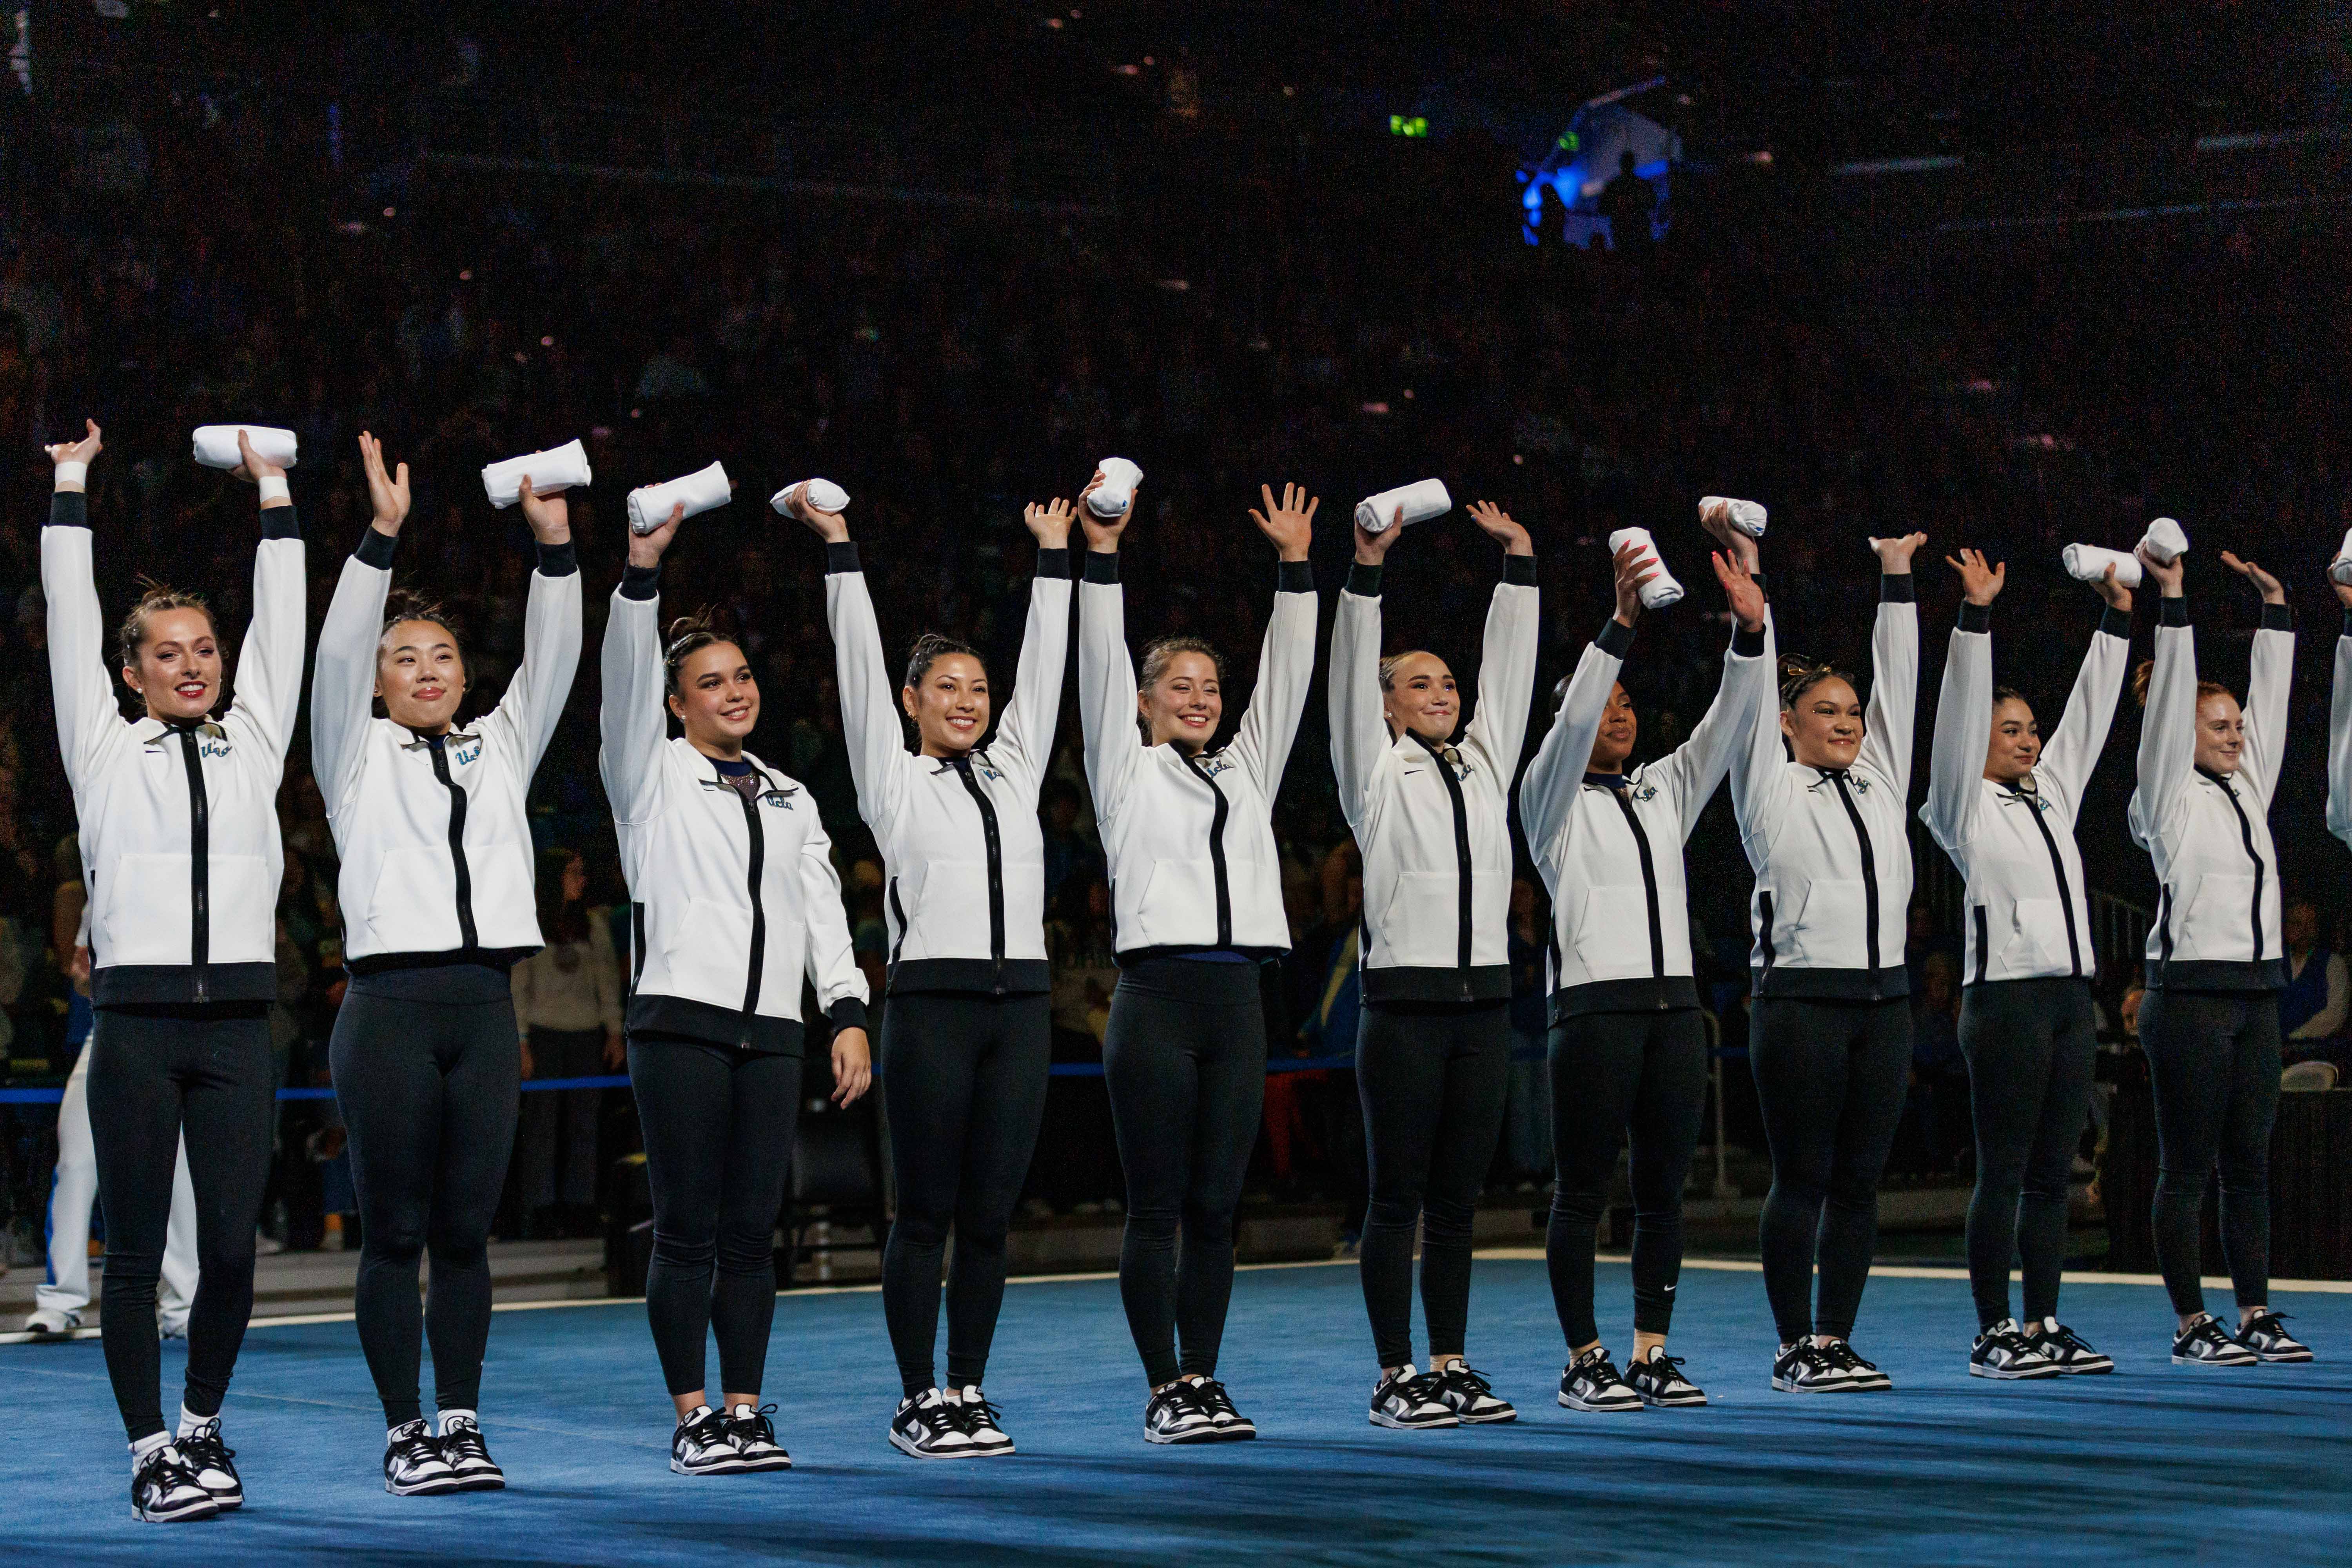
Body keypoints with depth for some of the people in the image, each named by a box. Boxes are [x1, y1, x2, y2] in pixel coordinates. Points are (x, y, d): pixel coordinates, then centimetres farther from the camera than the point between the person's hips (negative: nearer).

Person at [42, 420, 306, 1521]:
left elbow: (280, 627, 17)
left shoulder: (253, 746, 15)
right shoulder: (106, 753, 9)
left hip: (237, 1018, 2)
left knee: (232, 1247, 0)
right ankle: (153, 1456, 4)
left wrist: (272, 496, 20)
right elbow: (70, 623, 9)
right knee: (136, 1251, -1)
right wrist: (72, 485, 14)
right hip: (139, 1018, -2)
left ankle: (201, 1425, 20)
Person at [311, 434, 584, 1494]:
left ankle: (462, 1426, 10)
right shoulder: (358, 753, 8)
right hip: (391, 1001, -3)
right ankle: (404, 1434, 4)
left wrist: (554, 544, -5)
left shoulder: (502, 746, 18)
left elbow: (551, 657, 8)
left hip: (485, 1004, 3)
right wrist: (382, 534, -16)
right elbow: (338, 651, -6)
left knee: (466, 1231, 5)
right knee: (395, 1233, -1)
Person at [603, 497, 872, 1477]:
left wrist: (848, 1012, 0)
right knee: (688, 1232, -4)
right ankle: (692, 1421, 0)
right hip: (682, 1023, -4)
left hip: (771, 1032, 4)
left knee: (752, 1233, 4)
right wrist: (643, 568, -21)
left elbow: (824, 910, 12)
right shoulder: (653, 774, 7)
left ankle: (744, 1413, 9)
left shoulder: (789, 799, 19)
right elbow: (627, 673, -8)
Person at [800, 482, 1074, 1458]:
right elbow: (860, 665, 4)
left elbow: (1044, 669, 21)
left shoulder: (1013, 771, 18)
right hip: (933, 1002, -4)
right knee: (926, 1214, -1)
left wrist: (1053, 559, 22)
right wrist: (839, 552, 3)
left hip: (1021, 1003, 4)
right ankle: (918, 1400, 5)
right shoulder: (894, 779, 6)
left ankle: (968, 1393, 12)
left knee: (989, 1216, 5)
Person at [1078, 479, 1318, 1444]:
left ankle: (1203, 1382, 9)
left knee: (1215, 1209, 5)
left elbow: (1286, 673, 15)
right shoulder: (1126, 771, 7)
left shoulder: (1247, 770, 18)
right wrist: (1103, 556, -7)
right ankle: (1167, 1394, 0)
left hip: (1236, 999, 5)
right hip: (1157, 994, -4)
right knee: (1157, 1209, -3)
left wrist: (1296, 565, 11)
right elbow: (1100, 664, -1)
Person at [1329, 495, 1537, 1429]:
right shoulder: (1376, 773, 2)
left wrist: (1519, 563, 8)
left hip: (1483, 1000, 5)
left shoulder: (1485, 763, 16)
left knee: (1457, 1200, 8)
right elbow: (1351, 677, -8)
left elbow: (1509, 667, 14)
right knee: (1398, 1198, -1)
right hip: (1405, 1001, -5)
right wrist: (1367, 572, -17)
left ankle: (1450, 1369, 12)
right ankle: (1395, 1378, 2)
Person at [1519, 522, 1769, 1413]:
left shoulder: (1667, 791, 18)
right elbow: (1572, 720, -15)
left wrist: (1749, 623, -7)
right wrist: (1621, 622, -25)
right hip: (1597, 1004, -6)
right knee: (1584, 1191, -3)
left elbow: (1733, 722, 8)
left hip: (1675, 1005, 6)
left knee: (1664, 1190, 6)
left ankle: (1651, 1354, 11)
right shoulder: (1554, 798, 3)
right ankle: (1584, 1363, 1)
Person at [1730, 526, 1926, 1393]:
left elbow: (1899, 681, 16)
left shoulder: (1880, 781, 15)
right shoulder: (1770, 790, 2)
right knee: (1802, 1179, -3)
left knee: (1859, 1180, 5)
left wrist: (1898, 582, 14)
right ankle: (1795, 1349, 2)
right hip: (1801, 999, -5)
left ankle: (1834, 1341, 10)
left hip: (1882, 998, 5)